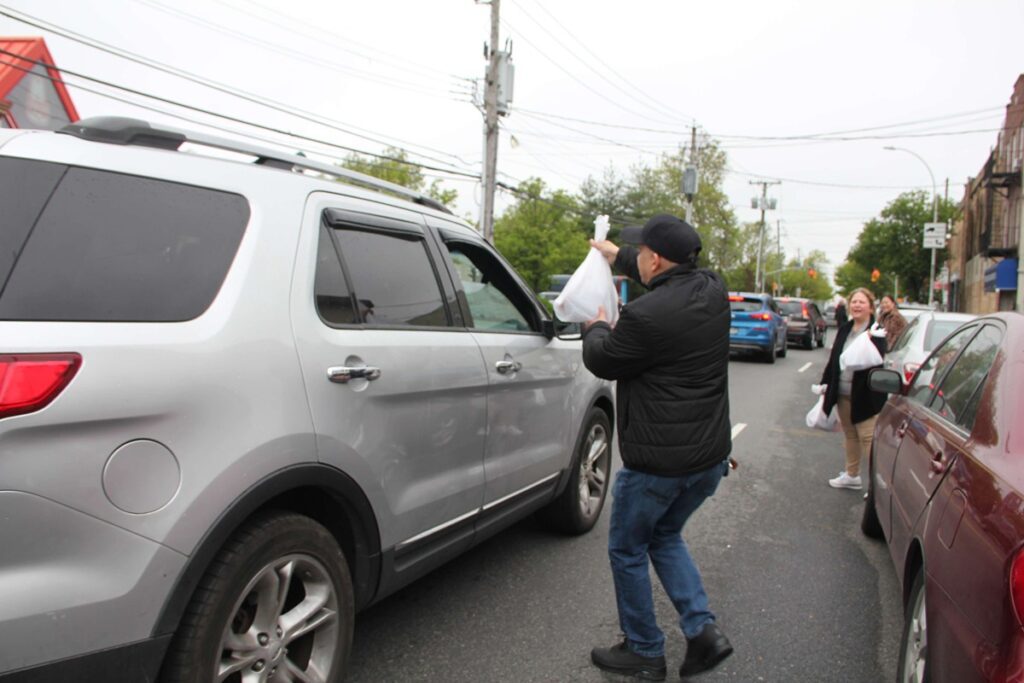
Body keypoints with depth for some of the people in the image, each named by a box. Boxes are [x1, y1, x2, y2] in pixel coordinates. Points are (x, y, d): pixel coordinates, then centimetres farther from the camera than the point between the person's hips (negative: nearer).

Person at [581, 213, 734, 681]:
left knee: (627, 550, 13)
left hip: (658, 461, -8)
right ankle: (703, 630, 18)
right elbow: (670, 279, 24)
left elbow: (603, 362, -8)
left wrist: (595, 329, 14)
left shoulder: (645, 315, -25)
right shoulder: (712, 290, 0)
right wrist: (619, 257, 33)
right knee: (665, 536, 27)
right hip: (710, 454, 8)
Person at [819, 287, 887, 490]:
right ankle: (852, 474, 31)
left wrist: (870, 342, -36)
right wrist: (825, 384, 15)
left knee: (868, 437, -7)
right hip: (843, 394, 7)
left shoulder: (876, 332, -8)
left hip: (865, 396, -7)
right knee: (850, 435, 18)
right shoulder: (844, 330, 11)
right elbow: (833, 359, 16)